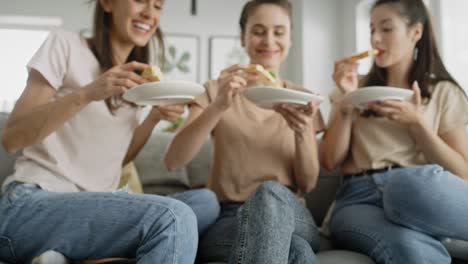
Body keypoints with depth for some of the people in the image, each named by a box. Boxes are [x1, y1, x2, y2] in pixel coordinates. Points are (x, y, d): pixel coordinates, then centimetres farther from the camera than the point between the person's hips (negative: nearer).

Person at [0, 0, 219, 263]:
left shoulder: (136, 76, 16)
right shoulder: (66, 44, -2)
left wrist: (155, 117, -2)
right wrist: (87, 93, -22)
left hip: (95, 208, 7)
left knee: (205, 201, -12)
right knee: (173, 218, -28)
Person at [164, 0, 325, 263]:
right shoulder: (216, 91, 6)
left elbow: (308, 183, 3)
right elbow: (173, 161, -9)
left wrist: (302, 132, -17)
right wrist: (218, 107, -23)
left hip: (290, 217, 3)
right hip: (225, 219, -3)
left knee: (271, 192, -35)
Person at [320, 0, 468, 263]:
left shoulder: (445, 93, 15)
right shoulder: (357, 88, 19)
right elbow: (330, 161, 9)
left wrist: (416, 122, -6)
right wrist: (346, 102, -2)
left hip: (422, 193, 1)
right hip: (360, 197, 0)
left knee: (408, 183, -38)